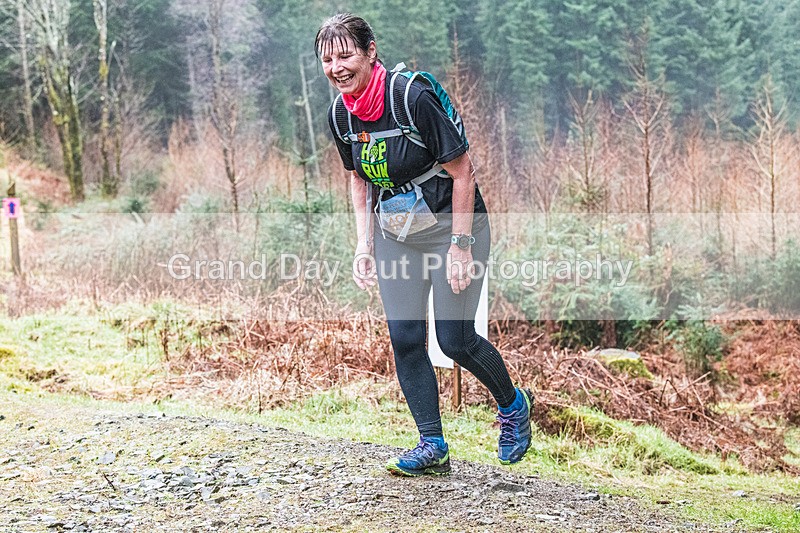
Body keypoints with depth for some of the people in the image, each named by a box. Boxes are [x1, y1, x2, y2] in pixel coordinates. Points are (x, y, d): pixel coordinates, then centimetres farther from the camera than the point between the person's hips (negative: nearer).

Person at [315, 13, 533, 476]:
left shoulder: (413, 98, -24)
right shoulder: (340, 115, -4)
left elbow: (463, 172, -18)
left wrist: (460, 247, -19)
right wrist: (365, 245, 4)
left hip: (452, 227, -6)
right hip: (394, 237, 6)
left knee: (455, 338, -7)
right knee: (405, 340, 0)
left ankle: (514, 405, 22)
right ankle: (433, 446, 10)